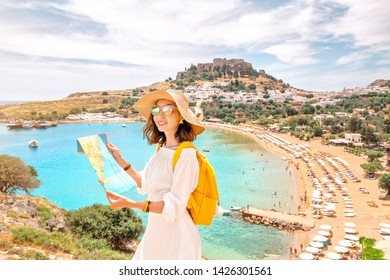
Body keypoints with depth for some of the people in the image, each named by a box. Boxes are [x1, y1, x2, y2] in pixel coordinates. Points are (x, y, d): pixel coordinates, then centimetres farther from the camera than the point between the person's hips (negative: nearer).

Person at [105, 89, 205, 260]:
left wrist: (130, 203, -29)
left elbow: (174, 207, -23)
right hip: (155, 230, 8)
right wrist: (120, 160, 9)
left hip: (176, 234, -8)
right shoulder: (162, 149, 3)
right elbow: (144, 184, 13)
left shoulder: (186, 154, -21)